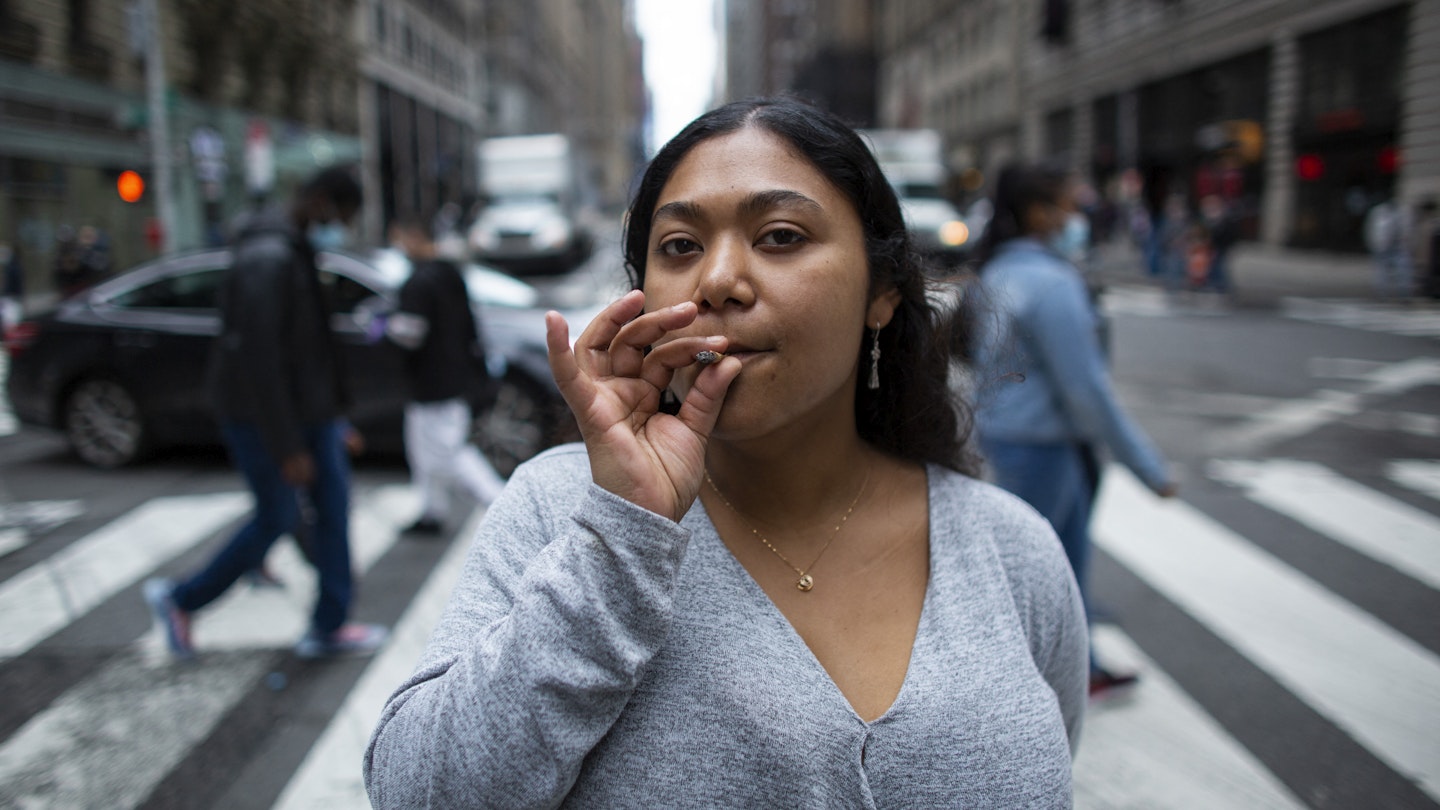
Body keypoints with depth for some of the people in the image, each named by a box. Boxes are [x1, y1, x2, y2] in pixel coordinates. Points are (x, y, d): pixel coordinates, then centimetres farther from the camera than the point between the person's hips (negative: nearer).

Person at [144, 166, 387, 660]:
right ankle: (180, 601, 22)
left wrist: (335, 421, 18)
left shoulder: (298, 255, 11)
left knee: (332, 508, 7)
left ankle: (329, 629, 17)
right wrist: (287, 449, -24)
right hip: (263, 419, -9)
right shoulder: (267, 262, -21)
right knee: (277, 519, 2)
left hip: (309, 411, 9)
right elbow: (258, 362, -25)